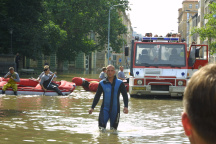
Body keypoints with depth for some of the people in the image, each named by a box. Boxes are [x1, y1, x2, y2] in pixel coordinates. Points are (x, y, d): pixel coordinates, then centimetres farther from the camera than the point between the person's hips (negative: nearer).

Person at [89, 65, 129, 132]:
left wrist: (126, 106, -13)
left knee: (113, 129, 3)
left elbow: (125, 95, 1)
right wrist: (92, 108, 1)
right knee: (101, 127, -12)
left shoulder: (120, 83, 0)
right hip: (105, 108, 0)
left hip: (115, 110, 0)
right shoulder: (102, 83, 2)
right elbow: (97, 96, 8)